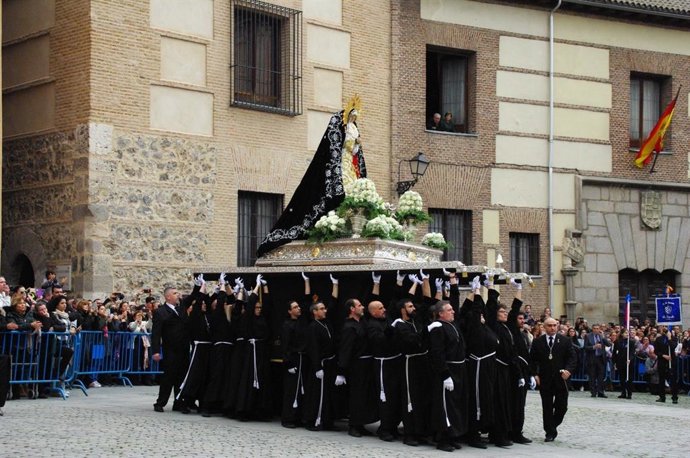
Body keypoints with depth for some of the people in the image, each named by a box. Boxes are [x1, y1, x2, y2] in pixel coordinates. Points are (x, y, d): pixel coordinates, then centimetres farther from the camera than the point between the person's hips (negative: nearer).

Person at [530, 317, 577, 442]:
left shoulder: (565, 341, 4)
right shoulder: (537, 342, 5)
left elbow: (572, 357, 1)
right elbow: (532, 360, 6)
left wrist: (568, 370, -15)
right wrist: (535, 374, -5)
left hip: (561, 378, 0)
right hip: (544, 379, 0)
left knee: (562, 406, 2)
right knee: (547, 407, 2)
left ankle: (553, 426, 24)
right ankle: (550, 432, 9)